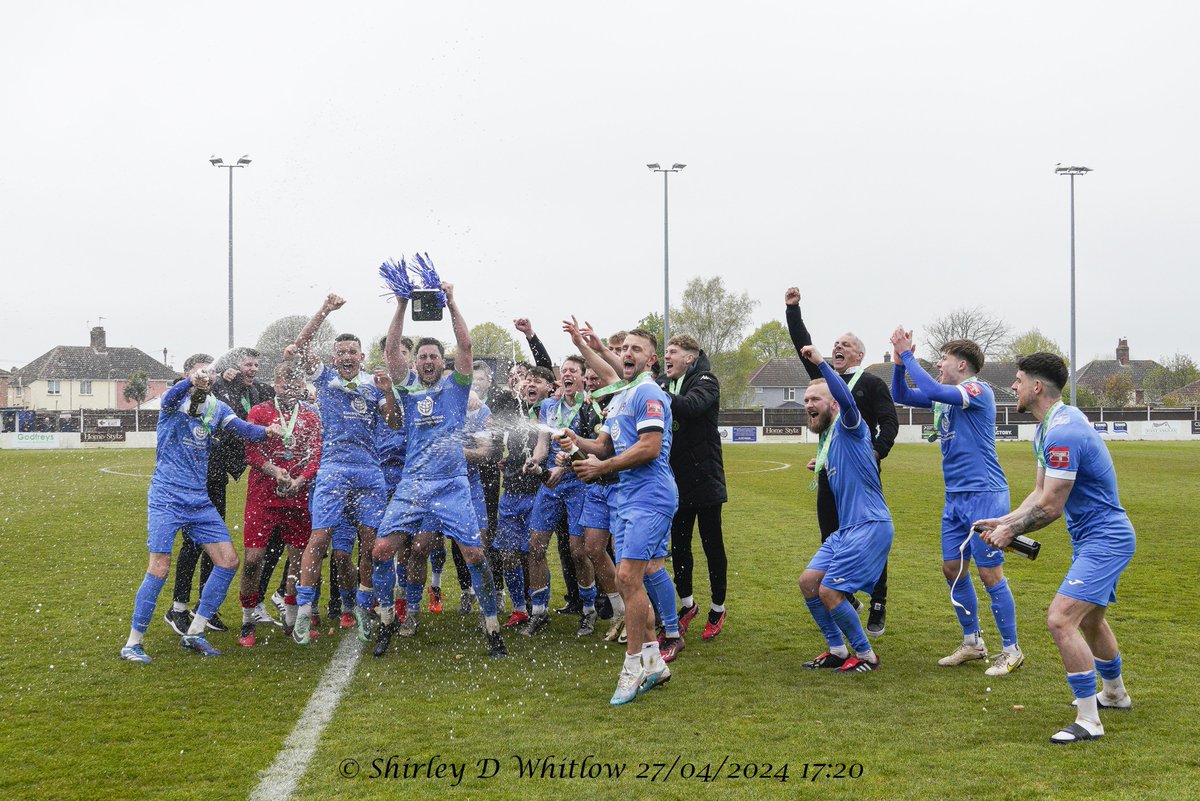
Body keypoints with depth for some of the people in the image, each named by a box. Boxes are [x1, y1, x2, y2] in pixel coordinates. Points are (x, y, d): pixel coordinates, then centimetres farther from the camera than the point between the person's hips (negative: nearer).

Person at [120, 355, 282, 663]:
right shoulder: (175, 401, -4)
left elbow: (242, 427, -5)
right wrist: (191, 382, -51)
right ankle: (133, 643, -1)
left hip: (199, 500, 6)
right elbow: (170, 398, -29)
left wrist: (265, 430, -27)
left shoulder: (216, 407, 11)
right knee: (160, 568, -13)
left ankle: (194, 633, 11)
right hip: (166, 498, -6)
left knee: (229, 561, 0)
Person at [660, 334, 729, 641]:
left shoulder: (706, 382, -9)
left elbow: (690, 406, -30)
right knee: (678, 545, 12)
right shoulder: (663, 384, 10)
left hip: (704, 478, -6)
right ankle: (687, 604, 27)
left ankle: (718, 609, 16)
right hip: (676, 480, 6)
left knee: (712, 545, 4)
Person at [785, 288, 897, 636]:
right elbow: (804, 347, 12)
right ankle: (845, 600, 22)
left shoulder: (872, 384, 0)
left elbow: (889, 422, -7)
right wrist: (792, 310, 5)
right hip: (829, 473, 6)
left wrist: (877, 452, -22)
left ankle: (878, 608, 2)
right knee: (831, 541, 9)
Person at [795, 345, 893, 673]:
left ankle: (867, 656, 4)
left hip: (869, 526, -9)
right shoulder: (826, 438, 17)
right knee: (808, 581, 5)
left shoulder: (847, 426, -9)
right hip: (845, 527, 10)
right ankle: (837, 650, 18)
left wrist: (821, 363, -37)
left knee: (829, 591, -11)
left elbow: (846, 399, -32)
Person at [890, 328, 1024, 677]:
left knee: (990, 573, -6)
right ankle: (972, 642, 23)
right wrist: (900, 359, 1)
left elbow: (933, 390, -26)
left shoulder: (979, 391, -12)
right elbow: (900, 395, 16)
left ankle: (1011, 650, 3)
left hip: (984, 495, -9)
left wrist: (906, 354, -18)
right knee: (952, 569, 11)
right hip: (956, 496, 9)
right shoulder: (944, 396, 13)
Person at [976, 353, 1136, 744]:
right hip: (1099, 538, 11)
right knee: (1089, 620, 27)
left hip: (1103, 541, -11)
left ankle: (1088, 721, -14)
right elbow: (1040, 493, 14)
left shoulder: (1062, 433, -26)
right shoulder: (1048, 428, 8)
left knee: (1061, 620, -20)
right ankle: (1114, 693, 48)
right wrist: (1003, 521, 4)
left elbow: (1050, 507, -23)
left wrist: (1011, 531, -10)